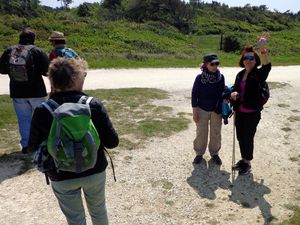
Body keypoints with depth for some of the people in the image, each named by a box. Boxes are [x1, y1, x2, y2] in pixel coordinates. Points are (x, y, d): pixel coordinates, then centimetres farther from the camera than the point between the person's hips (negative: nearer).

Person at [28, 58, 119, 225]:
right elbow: (112, 142, -14)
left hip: (62, 177, 0)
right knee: (99, 211, 27)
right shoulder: (94, 105, -17)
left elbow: (33, 147, -4)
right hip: (94, 172, 1)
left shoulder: (42, 111, -16)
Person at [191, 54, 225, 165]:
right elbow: (194, 94, -7)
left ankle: (214, 153, 30)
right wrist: (194, 112, -8)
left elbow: (222, 93, 4)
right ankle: (199, 153, 26)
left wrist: (222, 109, 4)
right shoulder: (200, 77, -11)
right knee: (201, 133, 8)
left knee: (216, 133, 12)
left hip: (216, 110, 2)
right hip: (202, 110, -2)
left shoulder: (221, 77, -5)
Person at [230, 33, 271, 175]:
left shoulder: (259, 74, -10)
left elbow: (267, 66, -31)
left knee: (248, 138, 3)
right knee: (240, 137, 15)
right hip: (240, 112, 6)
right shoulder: (240, 74, 7)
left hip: (252, 113, -6)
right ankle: (243, 159, 35)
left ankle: (247, 164, 22)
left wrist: (262, 49, -44)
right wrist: (233, 94, -11)